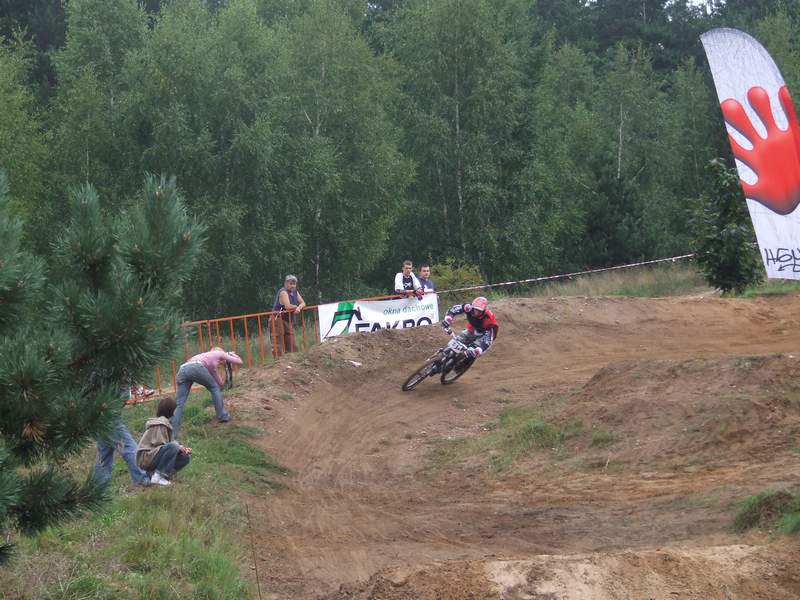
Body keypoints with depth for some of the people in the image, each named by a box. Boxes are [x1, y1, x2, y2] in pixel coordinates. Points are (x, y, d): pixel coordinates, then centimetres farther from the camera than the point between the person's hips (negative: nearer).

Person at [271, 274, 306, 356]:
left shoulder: (295, 292, 13)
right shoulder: (283, 292, -14)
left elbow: (303, 303, 13)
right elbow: (288, 306, -25)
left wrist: (299, 307, -11)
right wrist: (297, 307, -5)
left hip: (289, 321, 9)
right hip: (278, 320, -9)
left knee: (292, 345, 7)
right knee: (278, 345, -12)